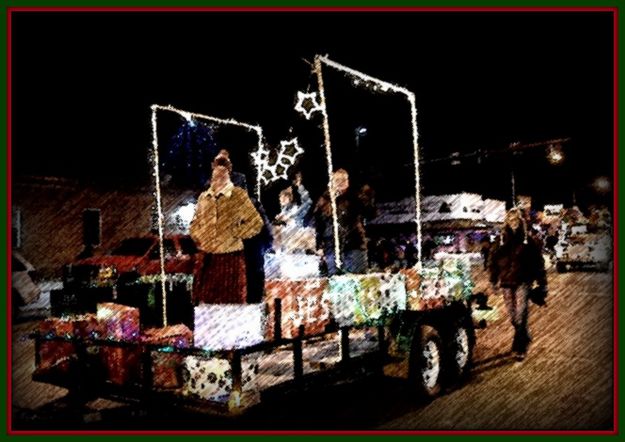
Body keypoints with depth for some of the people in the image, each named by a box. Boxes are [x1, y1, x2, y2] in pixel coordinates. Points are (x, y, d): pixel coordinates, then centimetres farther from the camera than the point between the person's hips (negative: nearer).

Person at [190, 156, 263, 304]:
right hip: (207, 259, 4)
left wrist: (233, 233, -9)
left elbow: (256, 223, -4)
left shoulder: (239, 195, -2)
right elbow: (195, 223, 24)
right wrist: (197, 237, 6)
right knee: (205, 302, 10)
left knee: (230, 306, 2)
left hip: (230, 257, -4)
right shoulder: (204, 197, 11)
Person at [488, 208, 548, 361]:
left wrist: (542, 284, 2)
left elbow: (538, 262, 4)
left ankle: (519, 347, -10)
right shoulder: (501, 242, 6)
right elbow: (493, 261, 11)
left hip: (523, 281, -3)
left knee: (521, 312, -14)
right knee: (513, 315, 10)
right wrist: (494, 280, 7)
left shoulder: (528, 241, 2)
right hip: (507, 282, 3)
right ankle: (525, 337, 33)